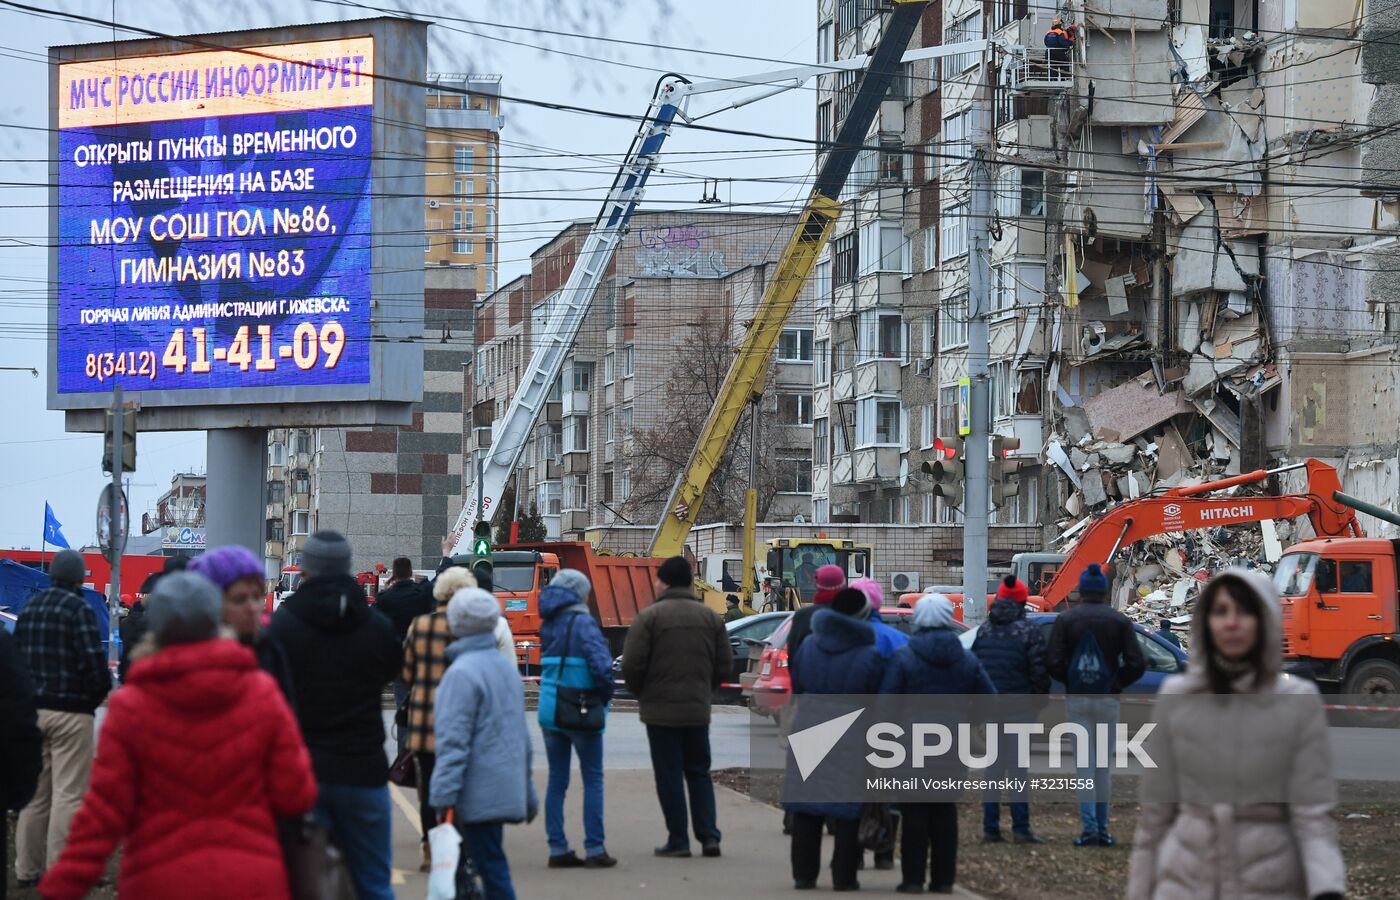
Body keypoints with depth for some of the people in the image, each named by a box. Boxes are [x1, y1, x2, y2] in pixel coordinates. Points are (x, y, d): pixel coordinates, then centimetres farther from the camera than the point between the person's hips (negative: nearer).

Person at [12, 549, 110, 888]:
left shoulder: (29, 608, 11)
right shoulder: (79, 609, -12)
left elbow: (16, 656, 13)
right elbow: (94, 660, -16)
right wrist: (102, 691, 2)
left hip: (32, 708, 7)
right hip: (70, 711, -7)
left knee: (35, 791, 14)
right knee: (68, 793, -3)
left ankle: (28, 869, 18)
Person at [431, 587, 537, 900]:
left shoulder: (462, 673, -13)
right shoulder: (507, 668, 15)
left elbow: (453, 741, -18)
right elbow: (523, 736, 21)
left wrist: (444, 796, -19)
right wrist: (528, 795, 27)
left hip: (479, 792, -8)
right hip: (507, 789, 8)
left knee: (491, 867, -7)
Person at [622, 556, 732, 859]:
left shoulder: (649, 616, -9)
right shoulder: (710, 616, 6)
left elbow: (632, 664, -12)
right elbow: (725, 662, 7)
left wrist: (641, 693, 6)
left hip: (661, 709, -4)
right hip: (698, 709, 4)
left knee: (669, 776, 2)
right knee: (699, 772, 14)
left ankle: (678, 840, 2)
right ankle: (709, 835, 4)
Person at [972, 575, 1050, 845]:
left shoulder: (984, 630, 8)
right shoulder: (1029, 631, -8)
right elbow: (1039, 671, -10)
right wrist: (1040, 701, 3)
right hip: (1019, 708, -4)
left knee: (993, 766, 9)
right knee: (1018, 766, -2)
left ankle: (991, 828, 6)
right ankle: (1020, 828, -5)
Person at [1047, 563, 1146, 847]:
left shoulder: (1065, 620, -1)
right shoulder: (1119, 621, 0)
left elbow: (1053, 662, -9)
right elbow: (1136, 665, -5)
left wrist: (1070, 680, 9)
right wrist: (1116, 682, 11)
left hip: (1077, 699, 0)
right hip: (1108, 699, 0)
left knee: (1084, 763, 1)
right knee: (1104, 764, 8)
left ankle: (1089, 828, -6)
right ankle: (1102, 829, 7)